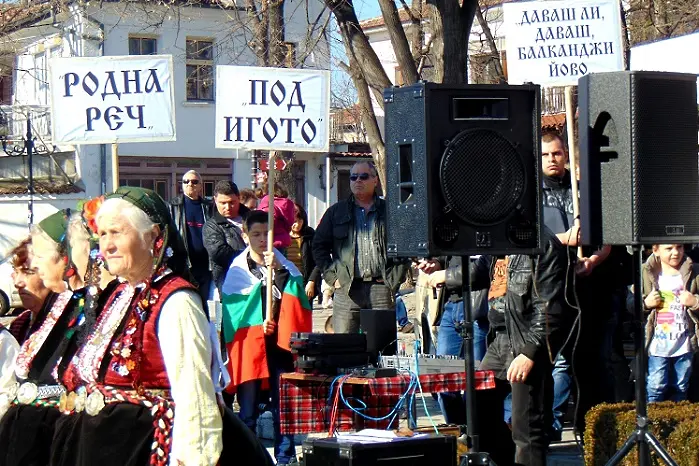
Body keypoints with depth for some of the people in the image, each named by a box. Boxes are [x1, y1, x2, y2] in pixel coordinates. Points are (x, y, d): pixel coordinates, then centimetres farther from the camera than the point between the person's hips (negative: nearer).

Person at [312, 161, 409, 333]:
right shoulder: (336, 212, 15)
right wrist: (332, 277, 2)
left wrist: (394, 278, 0)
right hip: (347, 289, 0)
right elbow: (319, 246, 13)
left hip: (381, 288, 0)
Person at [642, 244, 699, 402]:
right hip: (659, 345, -2)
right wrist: (646, 303, -15)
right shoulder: (646, 273, -2)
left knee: (680, 388, 12)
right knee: (657, 385, -6)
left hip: (684, 345, 2)